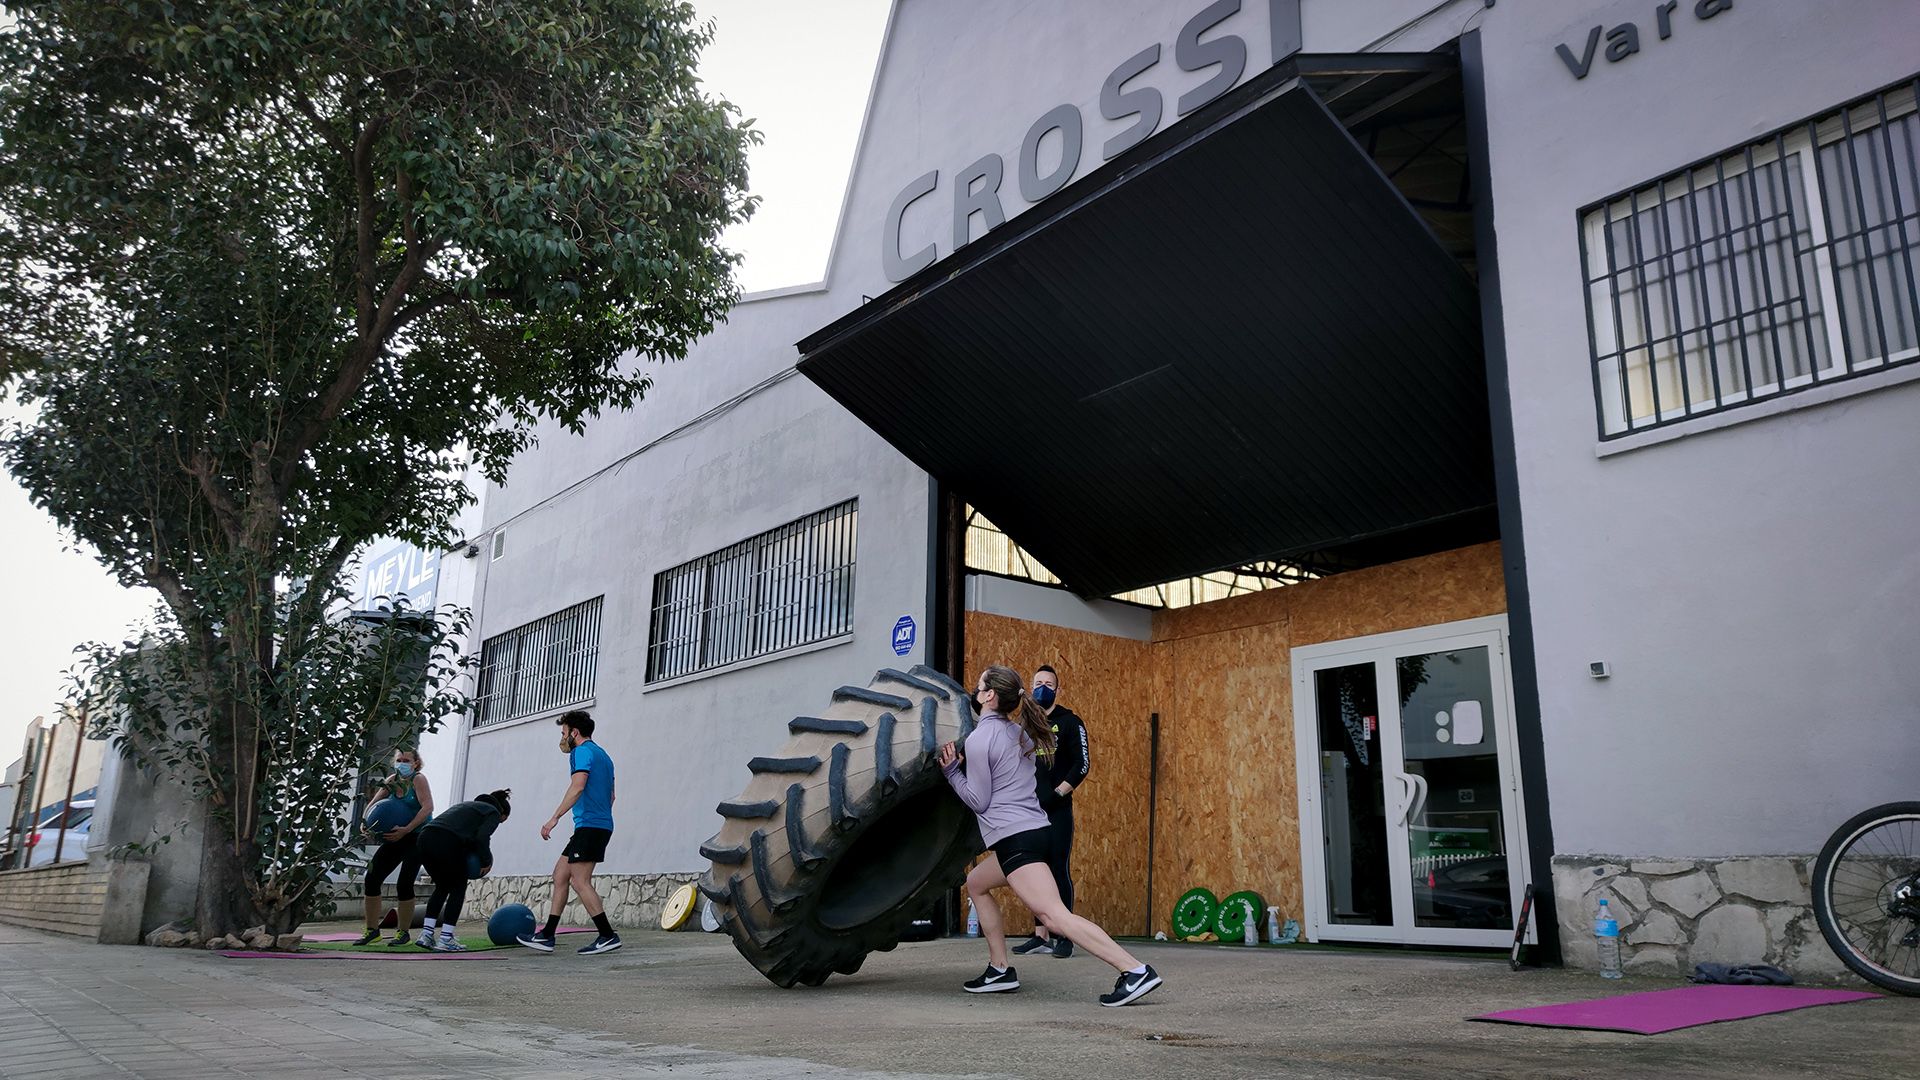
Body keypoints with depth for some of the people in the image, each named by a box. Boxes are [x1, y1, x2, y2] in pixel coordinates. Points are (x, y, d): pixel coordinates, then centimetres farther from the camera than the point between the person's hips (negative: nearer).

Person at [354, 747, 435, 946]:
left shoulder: (418, 779, -11)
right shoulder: (392, 780, 7)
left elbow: (427, 806, -23)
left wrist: (406, 830, -31)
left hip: (417, 838, -6)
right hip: (395, 838, 6)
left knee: (404, 883, -12)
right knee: (372, 877, -2)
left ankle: (403, 932, 4)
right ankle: (372, 930, 11)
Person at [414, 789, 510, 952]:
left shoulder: (466, 805, 34)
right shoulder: (493, 813, 13)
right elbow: (481, 837, -4)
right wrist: (486, 862, 8)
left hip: (425, 836, 7)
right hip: (447, 842, -7)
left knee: (442, 886, 24)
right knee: (458, 889, 12)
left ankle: (426, 934, 18)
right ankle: (445, 940, 8)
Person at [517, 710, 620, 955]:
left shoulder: (582, 752, -6)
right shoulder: (603, 755, 23)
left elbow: (578, 786, -21)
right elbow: (610, 796, 26)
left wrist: (555, 818, -22)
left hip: (589, 825, -10)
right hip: (602, 825, 10)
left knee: (579, 882, -10)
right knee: (560, 875, 12)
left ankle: (608, 936, -10)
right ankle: (547, 936, 13)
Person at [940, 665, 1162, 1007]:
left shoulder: (979, 738, -8)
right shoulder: (1017, 732, 16)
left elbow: (978, 801, -8)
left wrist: (952, 771, 0)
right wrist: (965, 765, 18)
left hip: (1014, 837, -10)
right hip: (1033, 828, 10)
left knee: (1054, 915, -17)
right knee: (976, 884, 25)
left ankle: (1135, 971, -26)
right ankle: (1000, 970, 21)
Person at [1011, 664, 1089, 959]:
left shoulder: (1070, 723, -1)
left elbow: (1081, 766, -8)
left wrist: (1057, 794, -14)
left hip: (1057, 811, -5)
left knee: (1059, 871, -6)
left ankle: (1064, 937, 1)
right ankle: (1040, 936, 14)